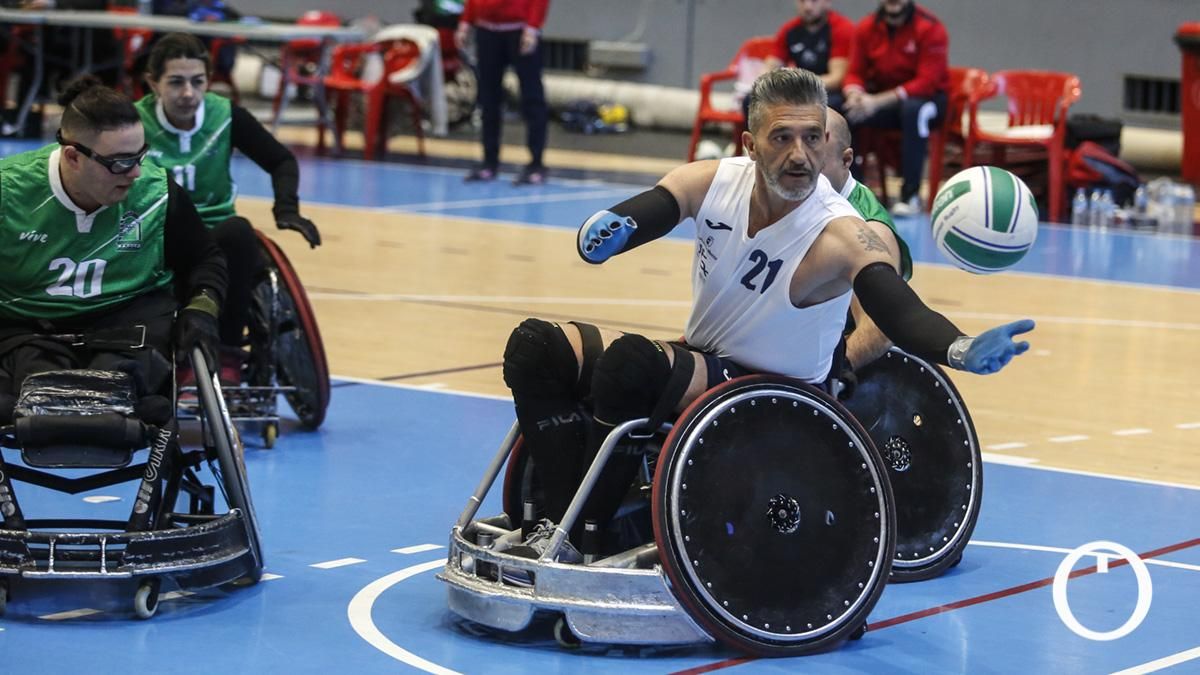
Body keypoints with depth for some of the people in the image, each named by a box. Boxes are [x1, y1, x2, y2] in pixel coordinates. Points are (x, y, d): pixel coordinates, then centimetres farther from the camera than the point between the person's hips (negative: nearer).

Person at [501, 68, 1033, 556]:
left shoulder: (840, 238, -25)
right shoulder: (713, 181, -11)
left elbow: (900, 312, -41)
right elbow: (616, 227, -20)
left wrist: (963, 351, -63)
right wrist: (600, 232, -46)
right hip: (696, 363, 6)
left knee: (630, 362, -32)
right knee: (537, 347, -10)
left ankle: (587, 536, -17)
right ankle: (562, 517, -10)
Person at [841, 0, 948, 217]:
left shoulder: (930, 28, -14)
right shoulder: (866, 28, 0)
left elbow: (928, 82, -20)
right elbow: (856, 72, 5)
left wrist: (879, 101, -29)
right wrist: (855, 94, -22)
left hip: (925, 98, -4)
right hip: (879, 99, 4)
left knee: (914, 109, -39)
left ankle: (910, 196, -33)